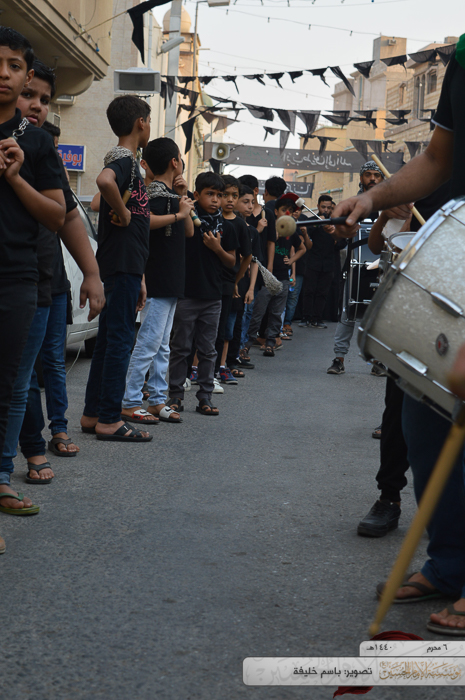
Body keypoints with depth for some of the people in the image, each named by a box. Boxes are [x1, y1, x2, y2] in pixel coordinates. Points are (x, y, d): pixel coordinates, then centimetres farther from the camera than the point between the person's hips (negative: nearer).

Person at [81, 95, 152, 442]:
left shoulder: (127, 160, 21)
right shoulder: (124, 159, -10)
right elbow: (105, 181, -37)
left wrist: (138, 278, 22)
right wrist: (123, 213, -20)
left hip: (123, 266, 10)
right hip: (123, 265, -10)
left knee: (109, 340, 12)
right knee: (121, 339, -7)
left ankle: (93, 414, 18)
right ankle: (110, 420, -2)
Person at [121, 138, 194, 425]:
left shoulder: (170, 194, 16)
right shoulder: (156, 191, -12)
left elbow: (189, 232, 16)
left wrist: (183, 198, 6)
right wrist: (178, 214, -21)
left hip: (171, 281, 10)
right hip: (158, 279, -10)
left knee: (162, 346, 13)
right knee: (149, 342, -9)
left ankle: (158, 400, 19)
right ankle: (130, 404, -4)